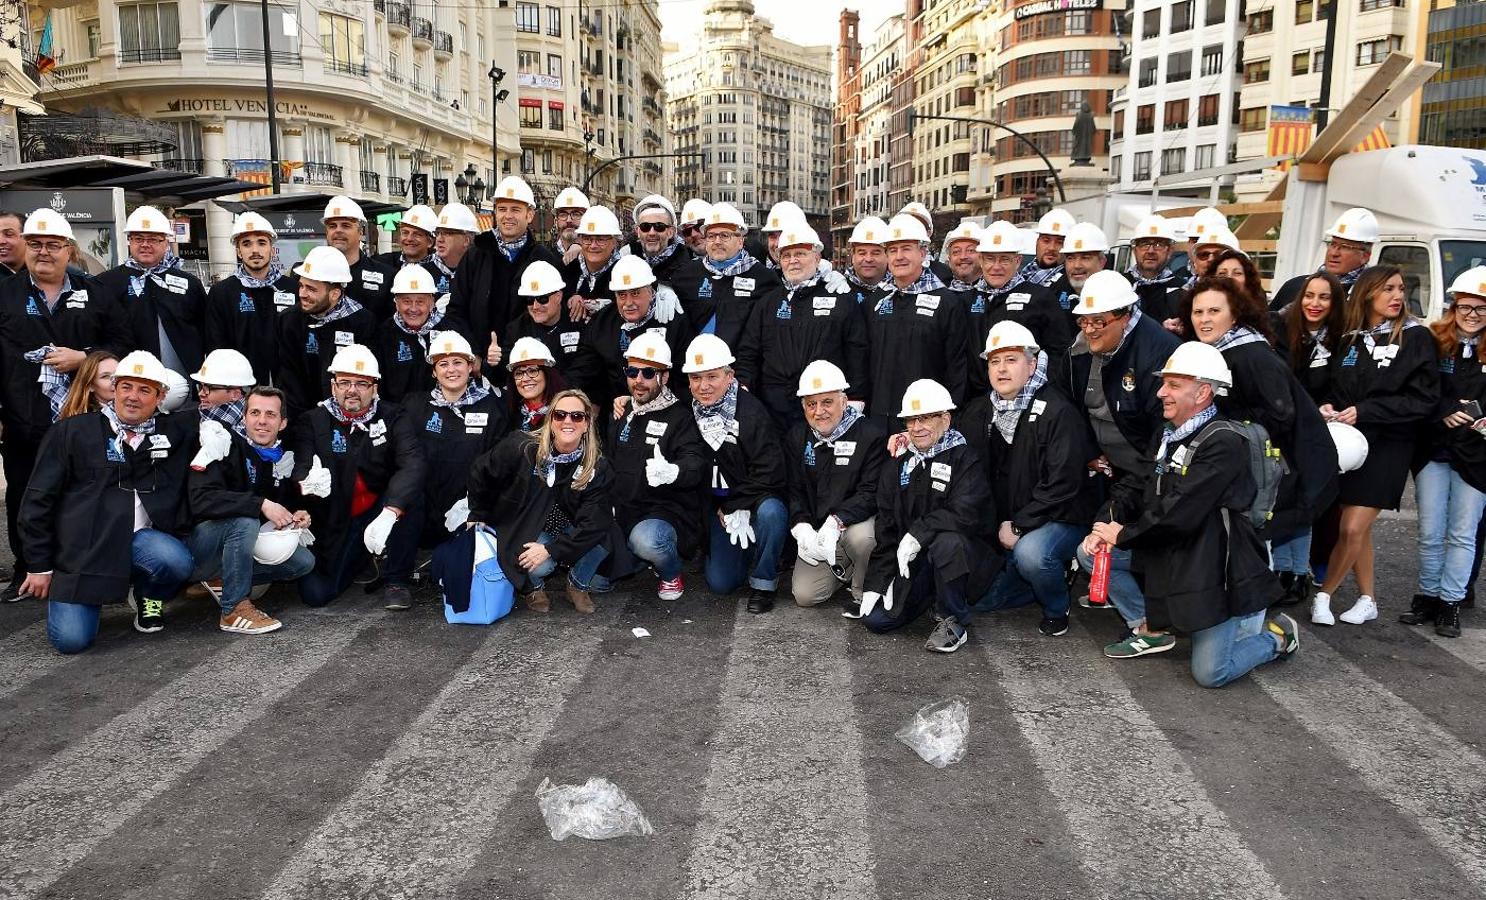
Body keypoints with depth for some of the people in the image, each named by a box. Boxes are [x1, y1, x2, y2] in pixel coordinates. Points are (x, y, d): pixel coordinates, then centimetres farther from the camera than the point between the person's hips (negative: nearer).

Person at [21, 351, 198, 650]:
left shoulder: (174, 432, 7)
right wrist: (38, 566, 2)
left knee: (177, 561, -32)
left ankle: (147, 595, 5)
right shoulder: (71, 432, 1)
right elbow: (38, 500, 3)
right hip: (80, 546, -1)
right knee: (71, 640, -13)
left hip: (139, 538, 1)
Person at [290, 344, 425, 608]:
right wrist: (307, 482, -44)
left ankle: (396, 580, -13)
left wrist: (388, 515, -40)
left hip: (382, 511, -1)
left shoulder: (393, 417, -8)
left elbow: (412, 465, -25)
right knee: (314, 593, -11)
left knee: (410, 490, -31)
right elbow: (299, 469, -18)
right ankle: (363, 559, 23)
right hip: (336, 521, 1)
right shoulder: (314, 421, -4)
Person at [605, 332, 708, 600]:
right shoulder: (624, 414, 15)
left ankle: (672, 575, -4)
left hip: (668, 513, -6)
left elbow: (695, 463, -22)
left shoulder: (681, 416, -7)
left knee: (645, 539, -38)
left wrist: (672, 472, -45)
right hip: (624, 512, 6)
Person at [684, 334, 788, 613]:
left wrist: (735, 508, -20)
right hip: (718, 505, 4)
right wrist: (719, 510, -3)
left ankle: (763, 582, -14)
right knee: (720, 582, -8)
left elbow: (769, 473, -19)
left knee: (770, 513, -38)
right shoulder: (688, 413, -1)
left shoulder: (751, 411, -16)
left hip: (755, 500, -3)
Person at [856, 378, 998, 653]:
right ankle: (933, 596, 18)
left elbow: (965, 513, -25)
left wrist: (918, 533, -27)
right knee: (874, 619, -11)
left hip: (966, 556, -5)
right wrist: (875, 582, 4)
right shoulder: (896, 467, 10)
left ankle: (954, 622, -15)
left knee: (946, 541, -39)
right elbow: (886, 528, 10)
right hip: (912, 561, 5)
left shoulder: (965, 459, -8)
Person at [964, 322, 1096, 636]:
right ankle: (1053, 576, 22)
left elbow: (1063, 483, -22)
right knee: (980, 598, 0)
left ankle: (1056, 608, -4)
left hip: (1061, 518, -6)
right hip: (1004, 526, 7)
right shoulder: (979, 411, 4)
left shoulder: (1058, 412, -17)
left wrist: (1019, 526, -21)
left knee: (1030, 552, -37)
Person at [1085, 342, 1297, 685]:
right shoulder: (1170, 436, 8)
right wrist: (1109, 530, -10)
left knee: (1210, 673, -5)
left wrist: (1123, 535, -14)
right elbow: (1147, 496, 7)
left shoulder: (1223, 443, -20)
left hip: (1216, 570, -8)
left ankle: (1277, 636, 22)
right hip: (1177, 558, 8)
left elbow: (1179, 514, -26)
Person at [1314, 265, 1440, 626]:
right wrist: (1328, 407, -8)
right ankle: (1367, 600, 22)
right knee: (1358, 528, 8)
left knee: (1353, 529, -10)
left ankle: (1323, 595, 6)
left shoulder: (1415, 337, -3)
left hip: (1387, 446, -4)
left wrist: (1365, 412, -17)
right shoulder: (1349, 339, 9)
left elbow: (1424, 400, -9)